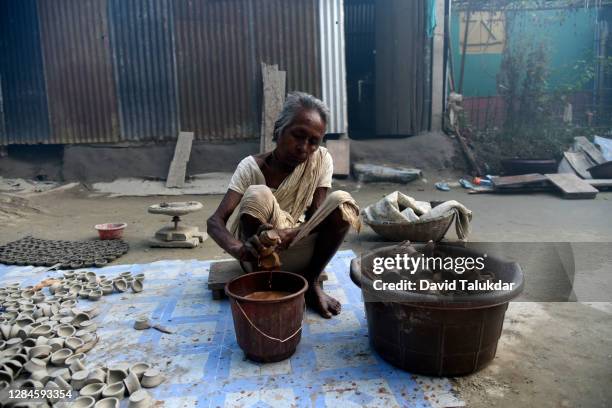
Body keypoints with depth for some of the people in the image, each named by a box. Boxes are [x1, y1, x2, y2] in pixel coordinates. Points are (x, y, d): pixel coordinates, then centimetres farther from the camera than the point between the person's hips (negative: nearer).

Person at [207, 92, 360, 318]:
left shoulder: (321, 160, -9)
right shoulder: (251, 166, -16)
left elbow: (318, 217, -14)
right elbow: (215, 221, -25)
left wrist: (288, 234, -37)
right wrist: (238, 249, -48)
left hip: (297, 252, 2)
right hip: (259, 254, -2)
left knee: (342, 202, -22)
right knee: (257, 196, -31)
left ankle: (311, 282, -6)